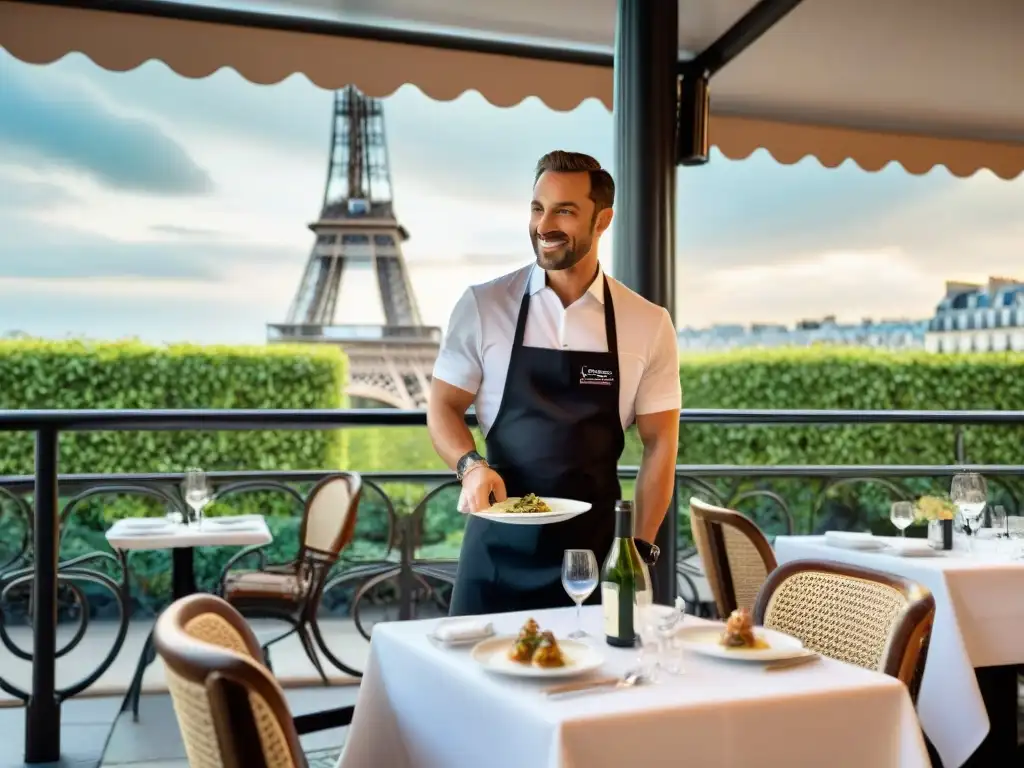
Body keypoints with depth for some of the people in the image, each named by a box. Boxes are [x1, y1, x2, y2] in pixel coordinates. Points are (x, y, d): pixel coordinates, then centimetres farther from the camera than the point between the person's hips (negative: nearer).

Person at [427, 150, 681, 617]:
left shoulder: (648, 324, 0)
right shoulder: (482, 306, -3)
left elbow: (659, 442, 3)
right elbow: (443, 407, 2)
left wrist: (641, 549, -4)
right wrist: (470, 466, -17)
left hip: (593, 546, 1)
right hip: (498, 544, 0)